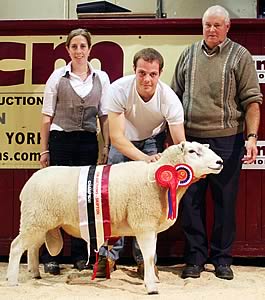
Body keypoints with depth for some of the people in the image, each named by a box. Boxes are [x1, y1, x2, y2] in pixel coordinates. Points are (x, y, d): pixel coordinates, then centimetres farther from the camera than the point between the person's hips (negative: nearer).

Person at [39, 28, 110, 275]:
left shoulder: (101, 78, 7)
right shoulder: (58, 77, 2)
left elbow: (104, 115, 9)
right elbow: (47, 116, 3)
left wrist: (106, 146, 3)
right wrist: (44, 149, 0)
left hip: (88, 142, 2)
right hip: (61, 140, -2)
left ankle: (80, 255, 16)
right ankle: (49, 256, 7)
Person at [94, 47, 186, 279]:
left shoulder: (169, 99, -30)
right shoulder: (119, 89, -32)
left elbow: (180, 144, -25)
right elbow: (116, 137, -33)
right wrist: (144, 158, -48)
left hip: (153, 141, 0)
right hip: (123, 142, 0)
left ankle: (144, 258, 1)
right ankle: (108, 254, 4)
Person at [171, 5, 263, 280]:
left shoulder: (239, 56, 2)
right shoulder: (188, 55, 11)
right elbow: (175, 98, 16)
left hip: (227, 141, -2)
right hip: (190, 139, 3)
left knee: (225, 201, 5)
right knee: (191, 201, 5)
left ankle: (222, 258, 16)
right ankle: (195, 257, 15)